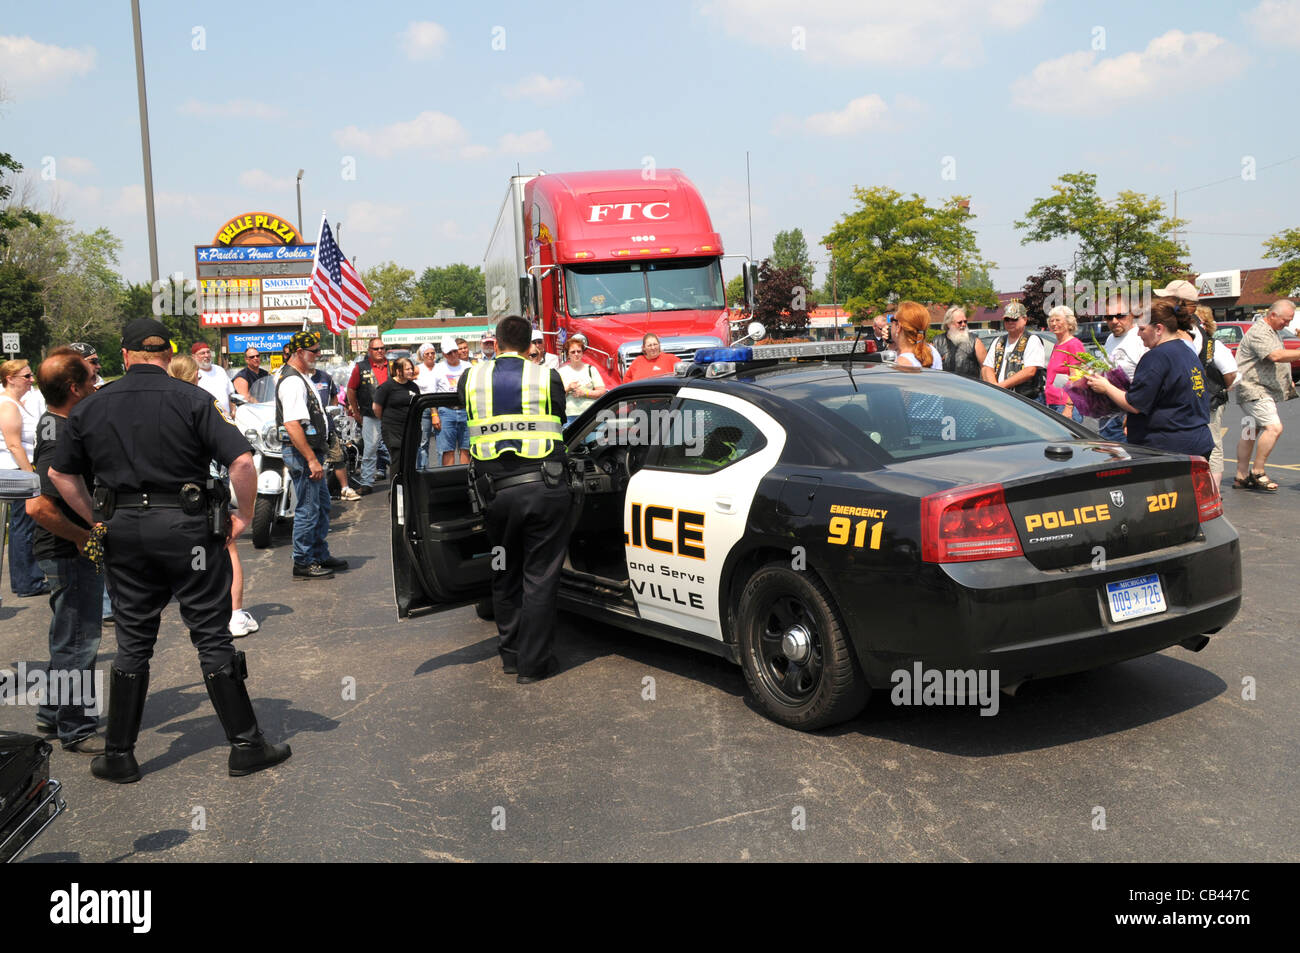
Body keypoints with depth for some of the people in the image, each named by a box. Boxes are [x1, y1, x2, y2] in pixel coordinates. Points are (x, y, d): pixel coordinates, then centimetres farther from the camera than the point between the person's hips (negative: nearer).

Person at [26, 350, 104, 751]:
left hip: (70, 551, 10)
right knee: (78, 641, 1)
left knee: (68, 637, 22)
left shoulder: (56, 423, 5)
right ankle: (76, 731, 14)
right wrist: (84, 537, -23)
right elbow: (39, 508, -35)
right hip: (70, 553, -10)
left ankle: (53, 714, 37)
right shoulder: (59, 441, -26)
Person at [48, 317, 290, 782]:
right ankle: (246, 744, 9)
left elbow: (60, 473, 13)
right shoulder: (192, 399, -6)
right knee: (212, 635, 3)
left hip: (123, 530, 3)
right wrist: (244, 516, -3)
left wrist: (97, 520, 19)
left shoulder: (90, 408, 7)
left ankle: (118, 755, 20)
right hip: (186, 526, -3)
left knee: (132, 642, 13)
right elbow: (242, 460, -16)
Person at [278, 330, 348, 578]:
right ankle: (303, 563, 5)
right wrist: (312, 460, -26)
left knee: (322, 506, 18)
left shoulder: (303, 377, 16)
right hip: (302, 454, -11)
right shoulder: (292, 382, -19)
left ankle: (320, 555, 29)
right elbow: (292, 426, -27)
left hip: (312, 451, 11)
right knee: (308, 509, -4)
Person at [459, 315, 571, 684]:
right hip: (544, 486, -2)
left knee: (505, 577, 18)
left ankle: (510, 653, 28)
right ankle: (533, 662, 10)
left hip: (496, 491, 2)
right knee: (539, 578, 5)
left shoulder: (470, 378, 6)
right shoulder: (547, 377, 0)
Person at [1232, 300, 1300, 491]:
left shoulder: (1271, 332, 20)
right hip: (1254, 390, -11)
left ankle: (1241, 477, 13)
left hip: (1266, 390, 11)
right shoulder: (1258, 332, -14)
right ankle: (1258, 472, -11)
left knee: (1251, 432, 10)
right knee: (1274, 427, -19)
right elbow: (1275, 356, -27)